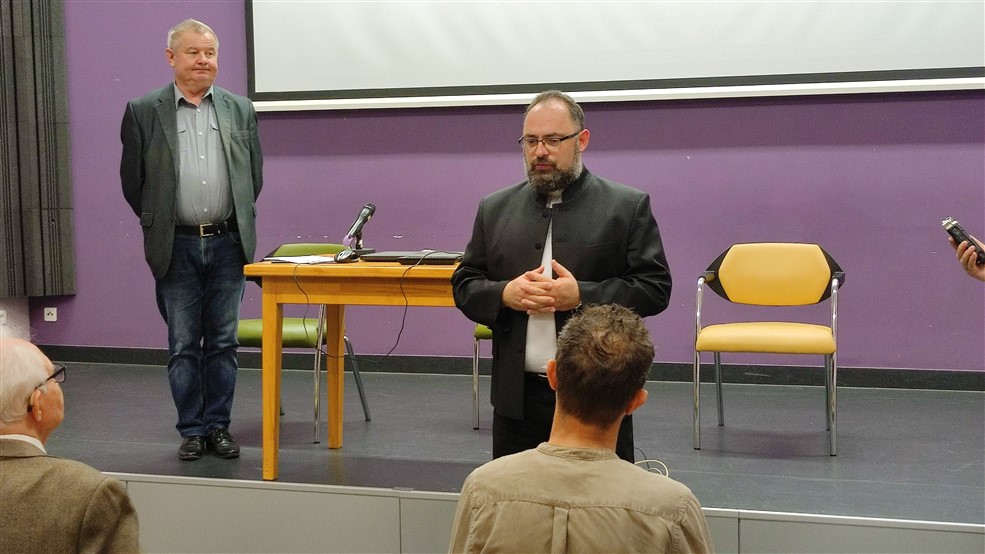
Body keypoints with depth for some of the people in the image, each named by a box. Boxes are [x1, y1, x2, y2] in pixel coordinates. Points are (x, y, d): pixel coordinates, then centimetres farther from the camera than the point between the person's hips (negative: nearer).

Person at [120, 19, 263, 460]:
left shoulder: (240, 110, 6)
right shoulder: (143, 112, 0)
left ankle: (218, 425, 18)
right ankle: (191, 430, 14)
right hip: (176, 247, -1)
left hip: (227, 243, 2)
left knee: (223, 342, 8)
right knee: (183, 345, 5)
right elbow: (132, 180, 4)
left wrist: (238, 223, 10)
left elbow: (254, 176, 12)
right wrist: (159, 225, 7)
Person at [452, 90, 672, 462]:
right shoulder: (494, 209, 11)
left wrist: (582, 295, -17)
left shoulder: (627, 207, 0)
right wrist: (504, 294, -10)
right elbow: (464, 285, 12)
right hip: (517, 397, 3)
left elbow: (655, 287, -5)